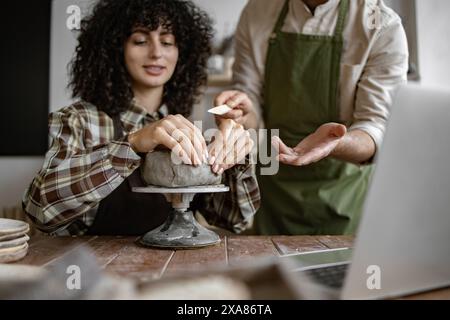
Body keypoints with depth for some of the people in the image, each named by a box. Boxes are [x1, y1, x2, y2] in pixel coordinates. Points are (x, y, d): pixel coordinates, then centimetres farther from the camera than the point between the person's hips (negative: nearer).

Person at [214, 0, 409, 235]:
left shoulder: (383, 26, -12)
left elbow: (376, 129, -16)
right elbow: (250, 103, 1)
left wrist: (335, 144, -37)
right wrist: (243, 114, -22)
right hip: (273, 187, 3)